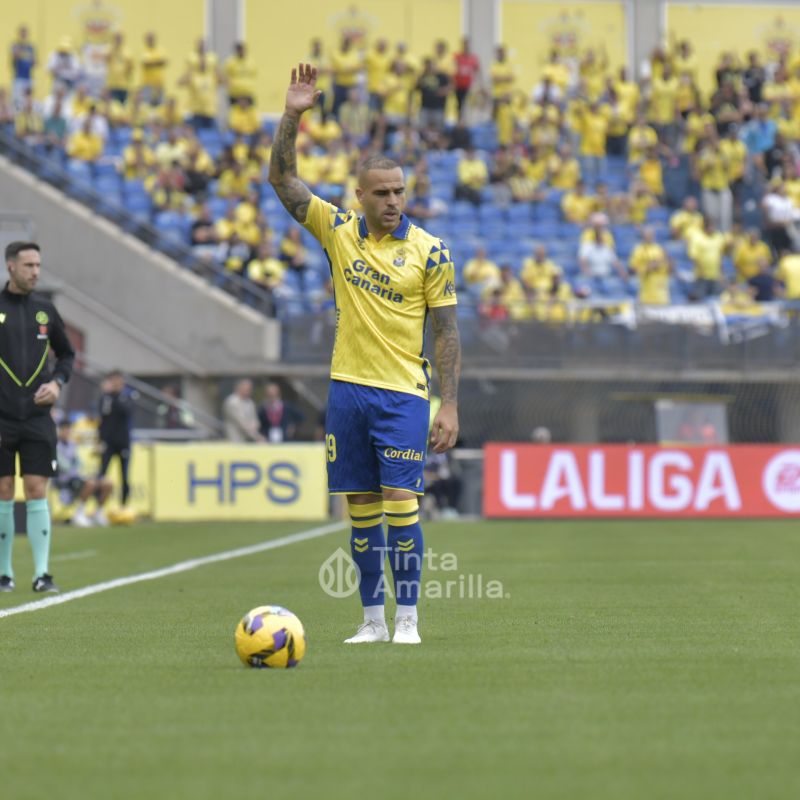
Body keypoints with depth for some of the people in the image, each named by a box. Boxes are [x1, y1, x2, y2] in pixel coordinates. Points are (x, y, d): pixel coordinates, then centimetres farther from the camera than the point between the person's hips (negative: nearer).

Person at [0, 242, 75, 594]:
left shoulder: (44, 310, 8)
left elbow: (66, 354, 20)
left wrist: (56, 382, 1)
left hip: (37, 418, 2)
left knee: (37, 492, -3)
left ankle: (42, 573, -5)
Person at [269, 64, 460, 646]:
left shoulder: (429, 251, -3)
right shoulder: (339, 231, 5)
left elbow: (447, 332, -1)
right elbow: (283, 181, 2)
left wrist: (450, 406, -7)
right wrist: (292, 118, -12)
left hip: (403, 395, -3)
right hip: (348, 388, 3)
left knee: (401, 503, -10)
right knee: (361, 509, 5)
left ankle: (408, 619, -4)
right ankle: (373, 619, 11)